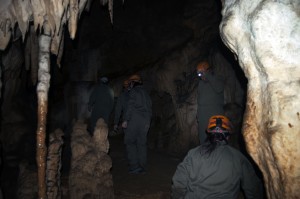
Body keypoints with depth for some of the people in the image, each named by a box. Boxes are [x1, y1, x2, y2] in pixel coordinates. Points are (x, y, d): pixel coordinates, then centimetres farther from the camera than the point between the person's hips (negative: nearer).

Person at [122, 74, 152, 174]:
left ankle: (134, 166, -6)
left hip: (135, 119, -7)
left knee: (130, 142, -1)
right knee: (142, 143, 8)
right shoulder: (145, 93, 21)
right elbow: (149, 107, 18)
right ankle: (142, 167, 9)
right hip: (146, 121, 7)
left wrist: (126, 120, -10)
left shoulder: (134, 91, -1)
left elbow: (130, 106, -11)